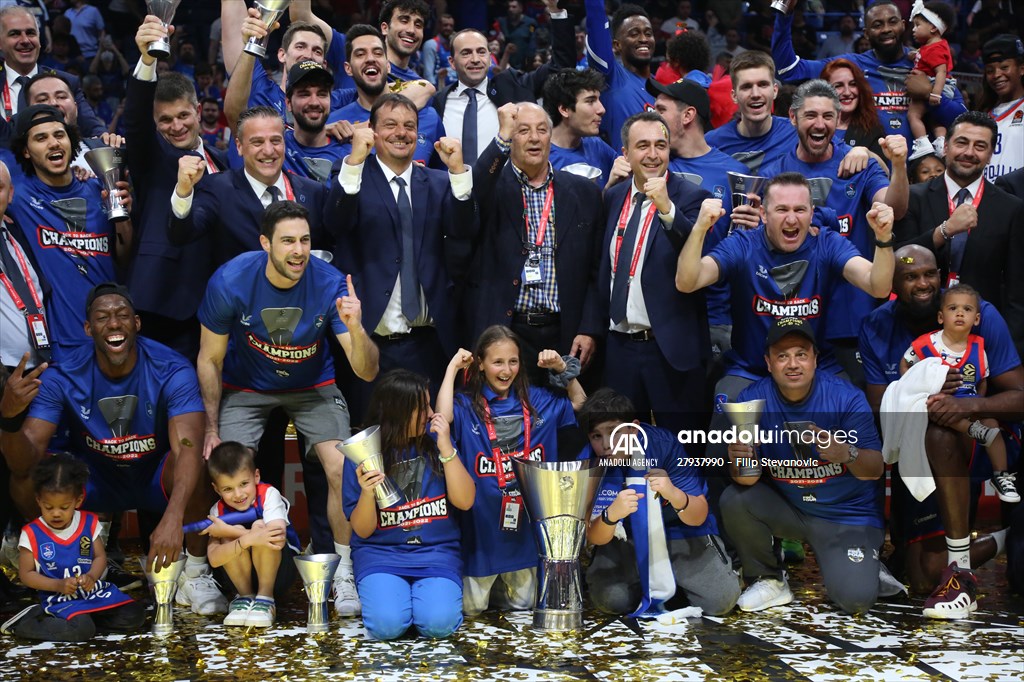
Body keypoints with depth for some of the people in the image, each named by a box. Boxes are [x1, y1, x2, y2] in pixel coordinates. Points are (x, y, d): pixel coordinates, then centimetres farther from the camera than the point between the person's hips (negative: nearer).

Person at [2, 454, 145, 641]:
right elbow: (26, 574, -5)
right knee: (81, 630, -33)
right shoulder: (32, 534, -8)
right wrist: (58, 585, -19)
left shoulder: (89, 524, 1)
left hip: (95, 591, 4)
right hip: (59, 599, -4)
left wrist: (91, 576, -18)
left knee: (134, 615, -12)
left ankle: (83, 616, 1)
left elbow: (100, 557, 5)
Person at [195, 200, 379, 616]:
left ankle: (346, 573, 1)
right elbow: (210, 359, -8)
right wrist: (212, 428, -7)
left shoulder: (330, 284, -26)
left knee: (343, 469, -17)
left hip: (312, 386, 0)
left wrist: (356, 329, -47)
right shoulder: (230, 281, -25)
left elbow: (367, 373, -27)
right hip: (245, 387, 0)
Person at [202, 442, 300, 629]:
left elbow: (278, 538, -35)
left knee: (259, 527, -28)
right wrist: (248, 539, -43)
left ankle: (265, 598, -16)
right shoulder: (218, 511, -10)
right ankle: (245, 597, -7)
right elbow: (214, 559, -25)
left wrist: (227, 530, -30)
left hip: (278, 572, -2)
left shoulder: (269, 495, -17)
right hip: (241, 577, 2)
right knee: (234, 534, -25)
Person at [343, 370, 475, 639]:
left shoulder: (435, 440, 0)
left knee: (439, 623, -26)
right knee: (388, 624, -27)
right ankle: (383, 593, 6)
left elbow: (465, 501, -6)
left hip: (436, 551, 1)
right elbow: (363, 530, -2)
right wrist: (367, 493, -23)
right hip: (381, 553, -1)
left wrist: (446, 448, -15)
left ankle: (430, 592, 7)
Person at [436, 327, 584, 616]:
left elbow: (580, 405, 18)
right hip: (482, 524, -3)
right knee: (470, 608, 5)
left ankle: (501, 583, 43)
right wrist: (452, 369, -17)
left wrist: (563, 370, 4)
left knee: (523, 603, 13)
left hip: (528, 522, 4)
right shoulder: (467, 407, -6)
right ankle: (479, 583, 37)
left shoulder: (536, 400, 7)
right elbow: (443, 417, -28)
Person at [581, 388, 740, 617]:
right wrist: (611, 515, -46)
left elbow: (698, 518, -20)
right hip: (625, 538, 1)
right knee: (610, 598, -24)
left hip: (679, 531, -1)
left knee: (721, 600, -19)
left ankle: (673, 581, 13)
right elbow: (595, 538, -22)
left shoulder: (663, 444, -24)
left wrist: (674, 494, -43)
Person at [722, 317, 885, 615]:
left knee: (855, 599, -21)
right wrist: (741, 461, -40)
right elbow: (748, 479, -16)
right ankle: (768, 580, 1)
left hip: (849, 514, -2)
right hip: (785, 508, 3)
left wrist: (848, 454, -44)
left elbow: (876, 469, -21)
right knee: (735, 500, -24)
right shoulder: (751, 399, -13)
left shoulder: (846, 398, -18)